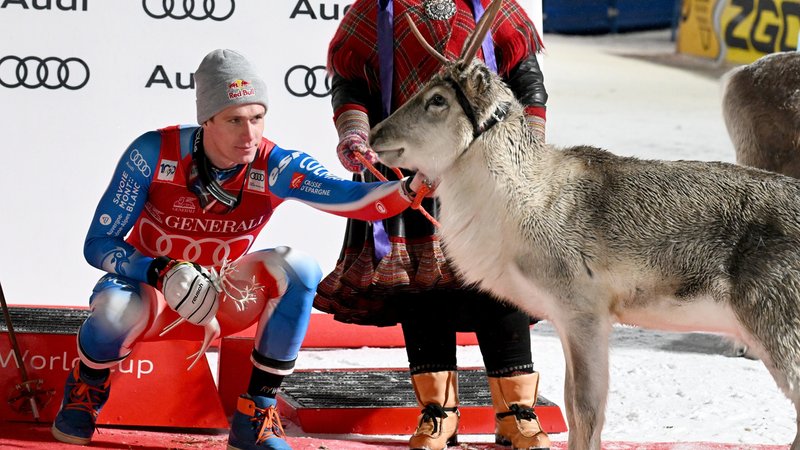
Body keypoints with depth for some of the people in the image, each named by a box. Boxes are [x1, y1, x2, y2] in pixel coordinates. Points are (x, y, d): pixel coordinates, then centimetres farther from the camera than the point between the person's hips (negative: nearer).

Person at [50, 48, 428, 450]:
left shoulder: (273, 166, -20)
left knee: (298, 267, -25)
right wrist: (164, 273, -35)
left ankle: (254, 417, -15)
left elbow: (351, 198, -36)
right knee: (117, 309, -38)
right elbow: (98, 244, -17)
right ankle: (86, 387, 1)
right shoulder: (154, 154, -22)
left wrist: (410, 188, -58)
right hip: (147, 286, -2)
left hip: (222, 302, 2)